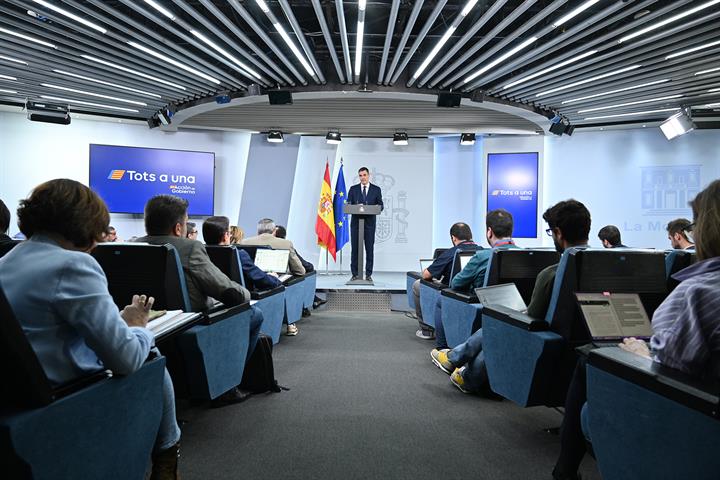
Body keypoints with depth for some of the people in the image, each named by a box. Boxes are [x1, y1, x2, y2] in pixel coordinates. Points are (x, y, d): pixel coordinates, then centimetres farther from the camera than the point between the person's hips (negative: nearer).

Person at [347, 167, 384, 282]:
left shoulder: (376, 189, 7)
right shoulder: (353, 189, 9)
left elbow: (381, 205, 5)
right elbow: (348, 205, 5)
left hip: (369, 223, 0)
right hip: (356, 222, 1)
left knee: (370, 249, 2)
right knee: (355, 249, 1)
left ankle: (368, 274, 8)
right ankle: (355, 274, 8)